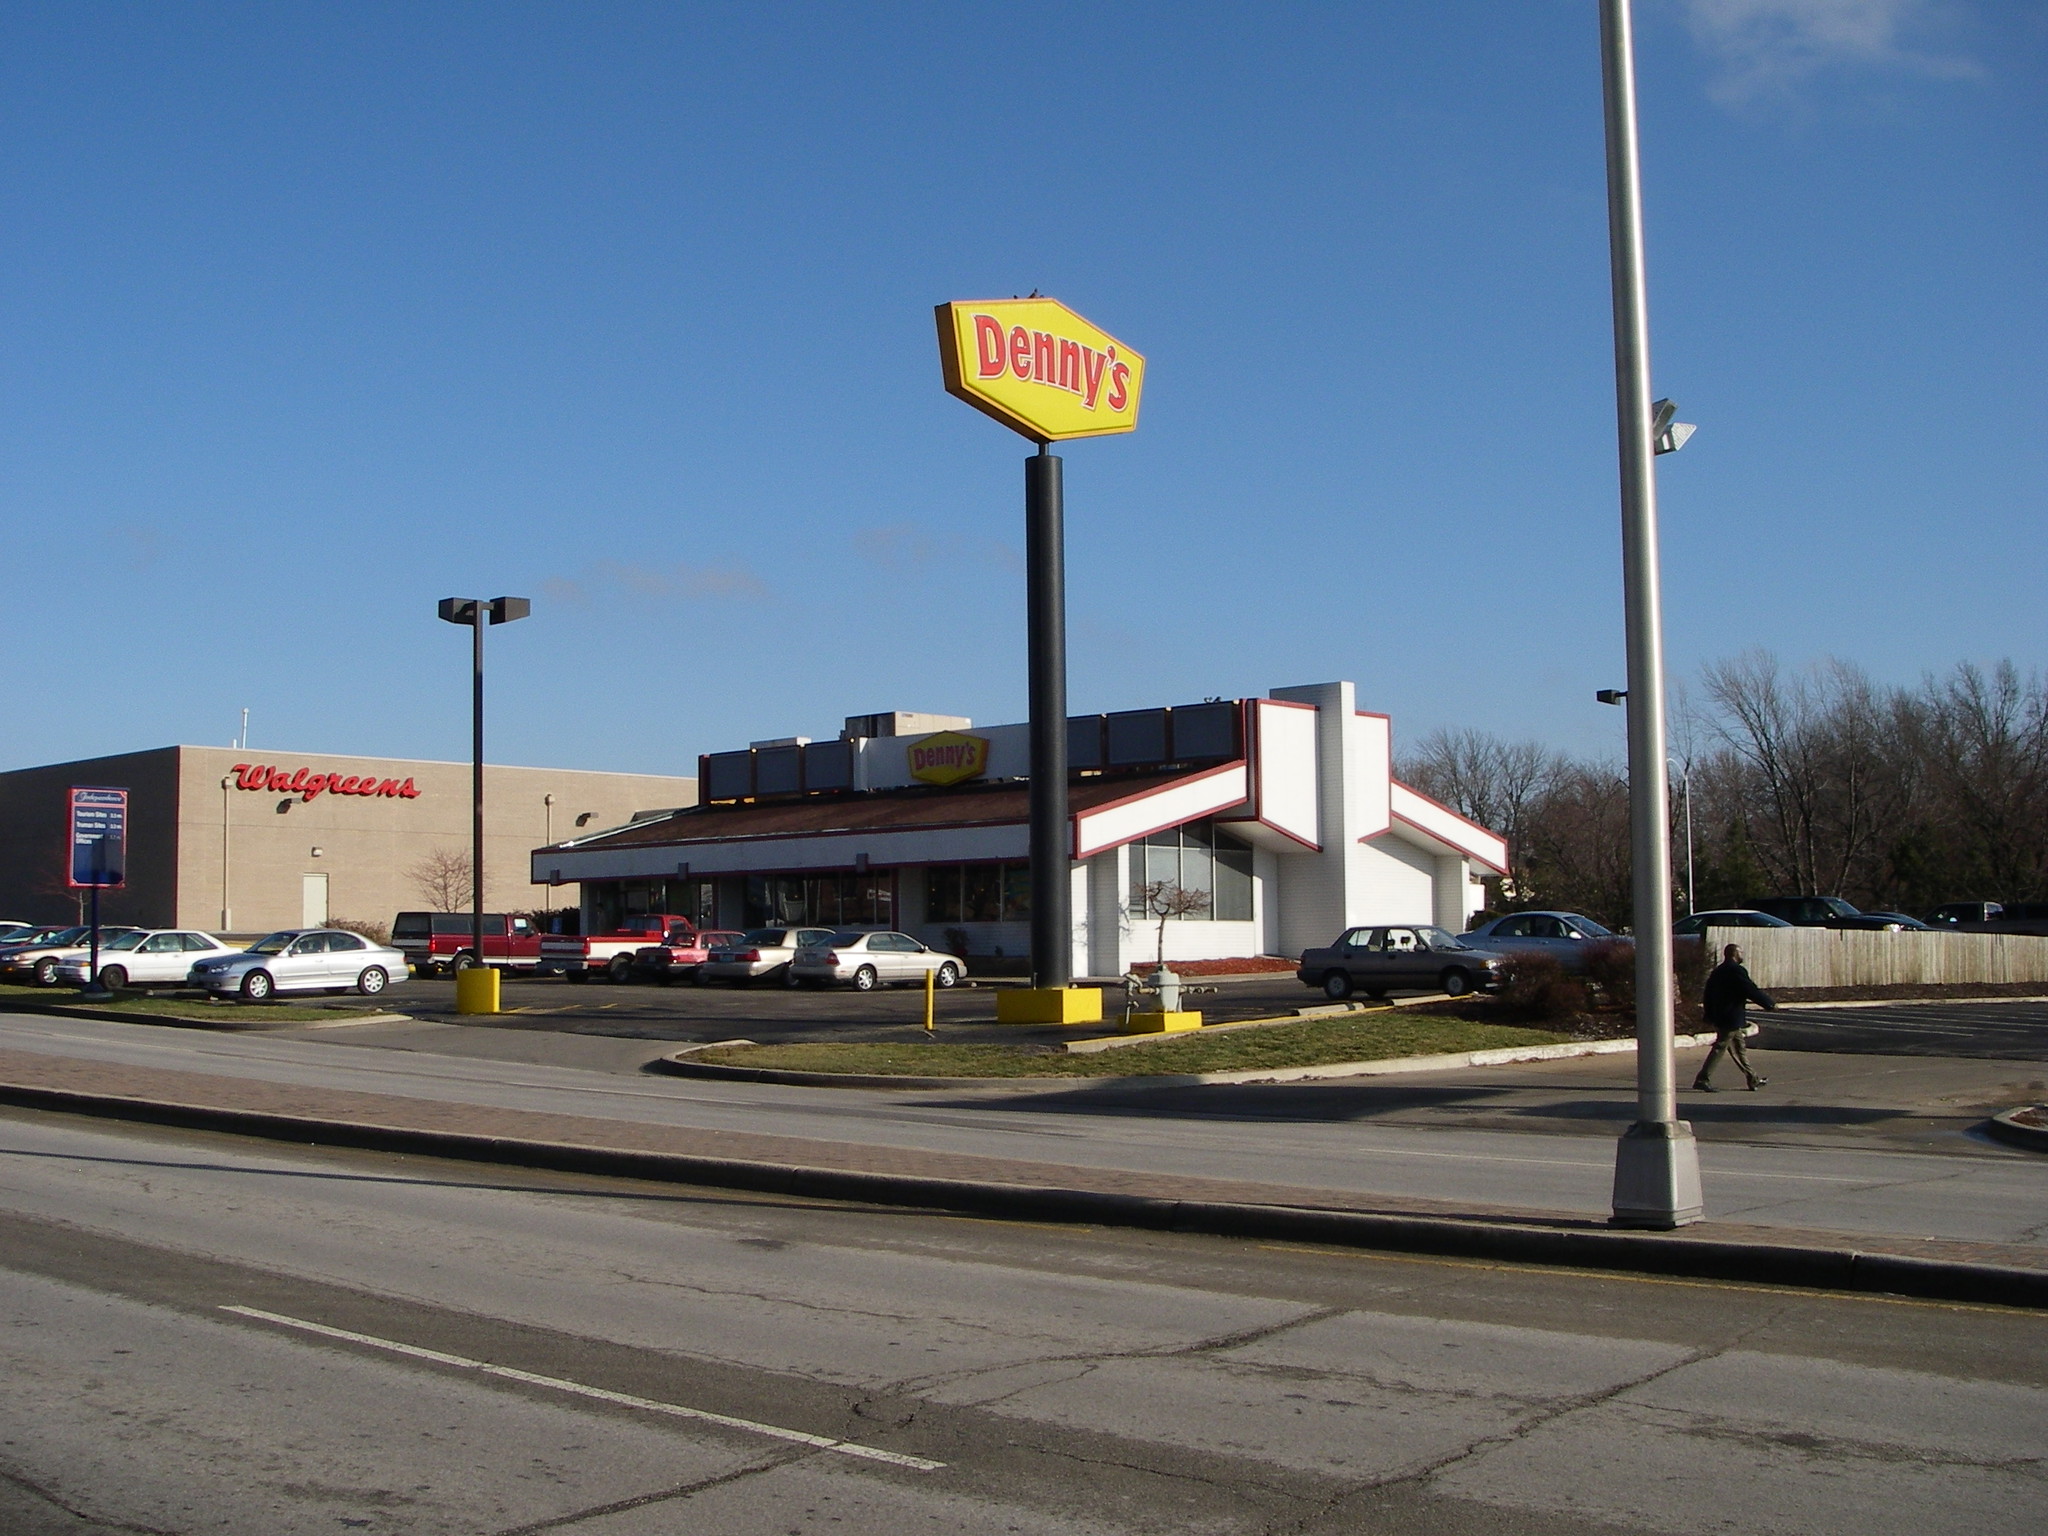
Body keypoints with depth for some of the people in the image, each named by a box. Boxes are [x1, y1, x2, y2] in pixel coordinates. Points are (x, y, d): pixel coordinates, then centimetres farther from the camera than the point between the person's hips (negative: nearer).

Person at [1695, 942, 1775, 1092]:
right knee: (1720, 1048, -7)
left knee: (1738, 1048, 16)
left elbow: (1708, 995, 16)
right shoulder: (1737, 971, -15)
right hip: (1732, 1019, -9)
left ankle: (1752, 1079, 24)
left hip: (1719, 1017, 9)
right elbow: (1752, 991, -15)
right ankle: (1702, 1079, -10)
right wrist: (1771, 1002, -2)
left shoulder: (1718, 971, 13)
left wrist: (1710, 1017, 20)